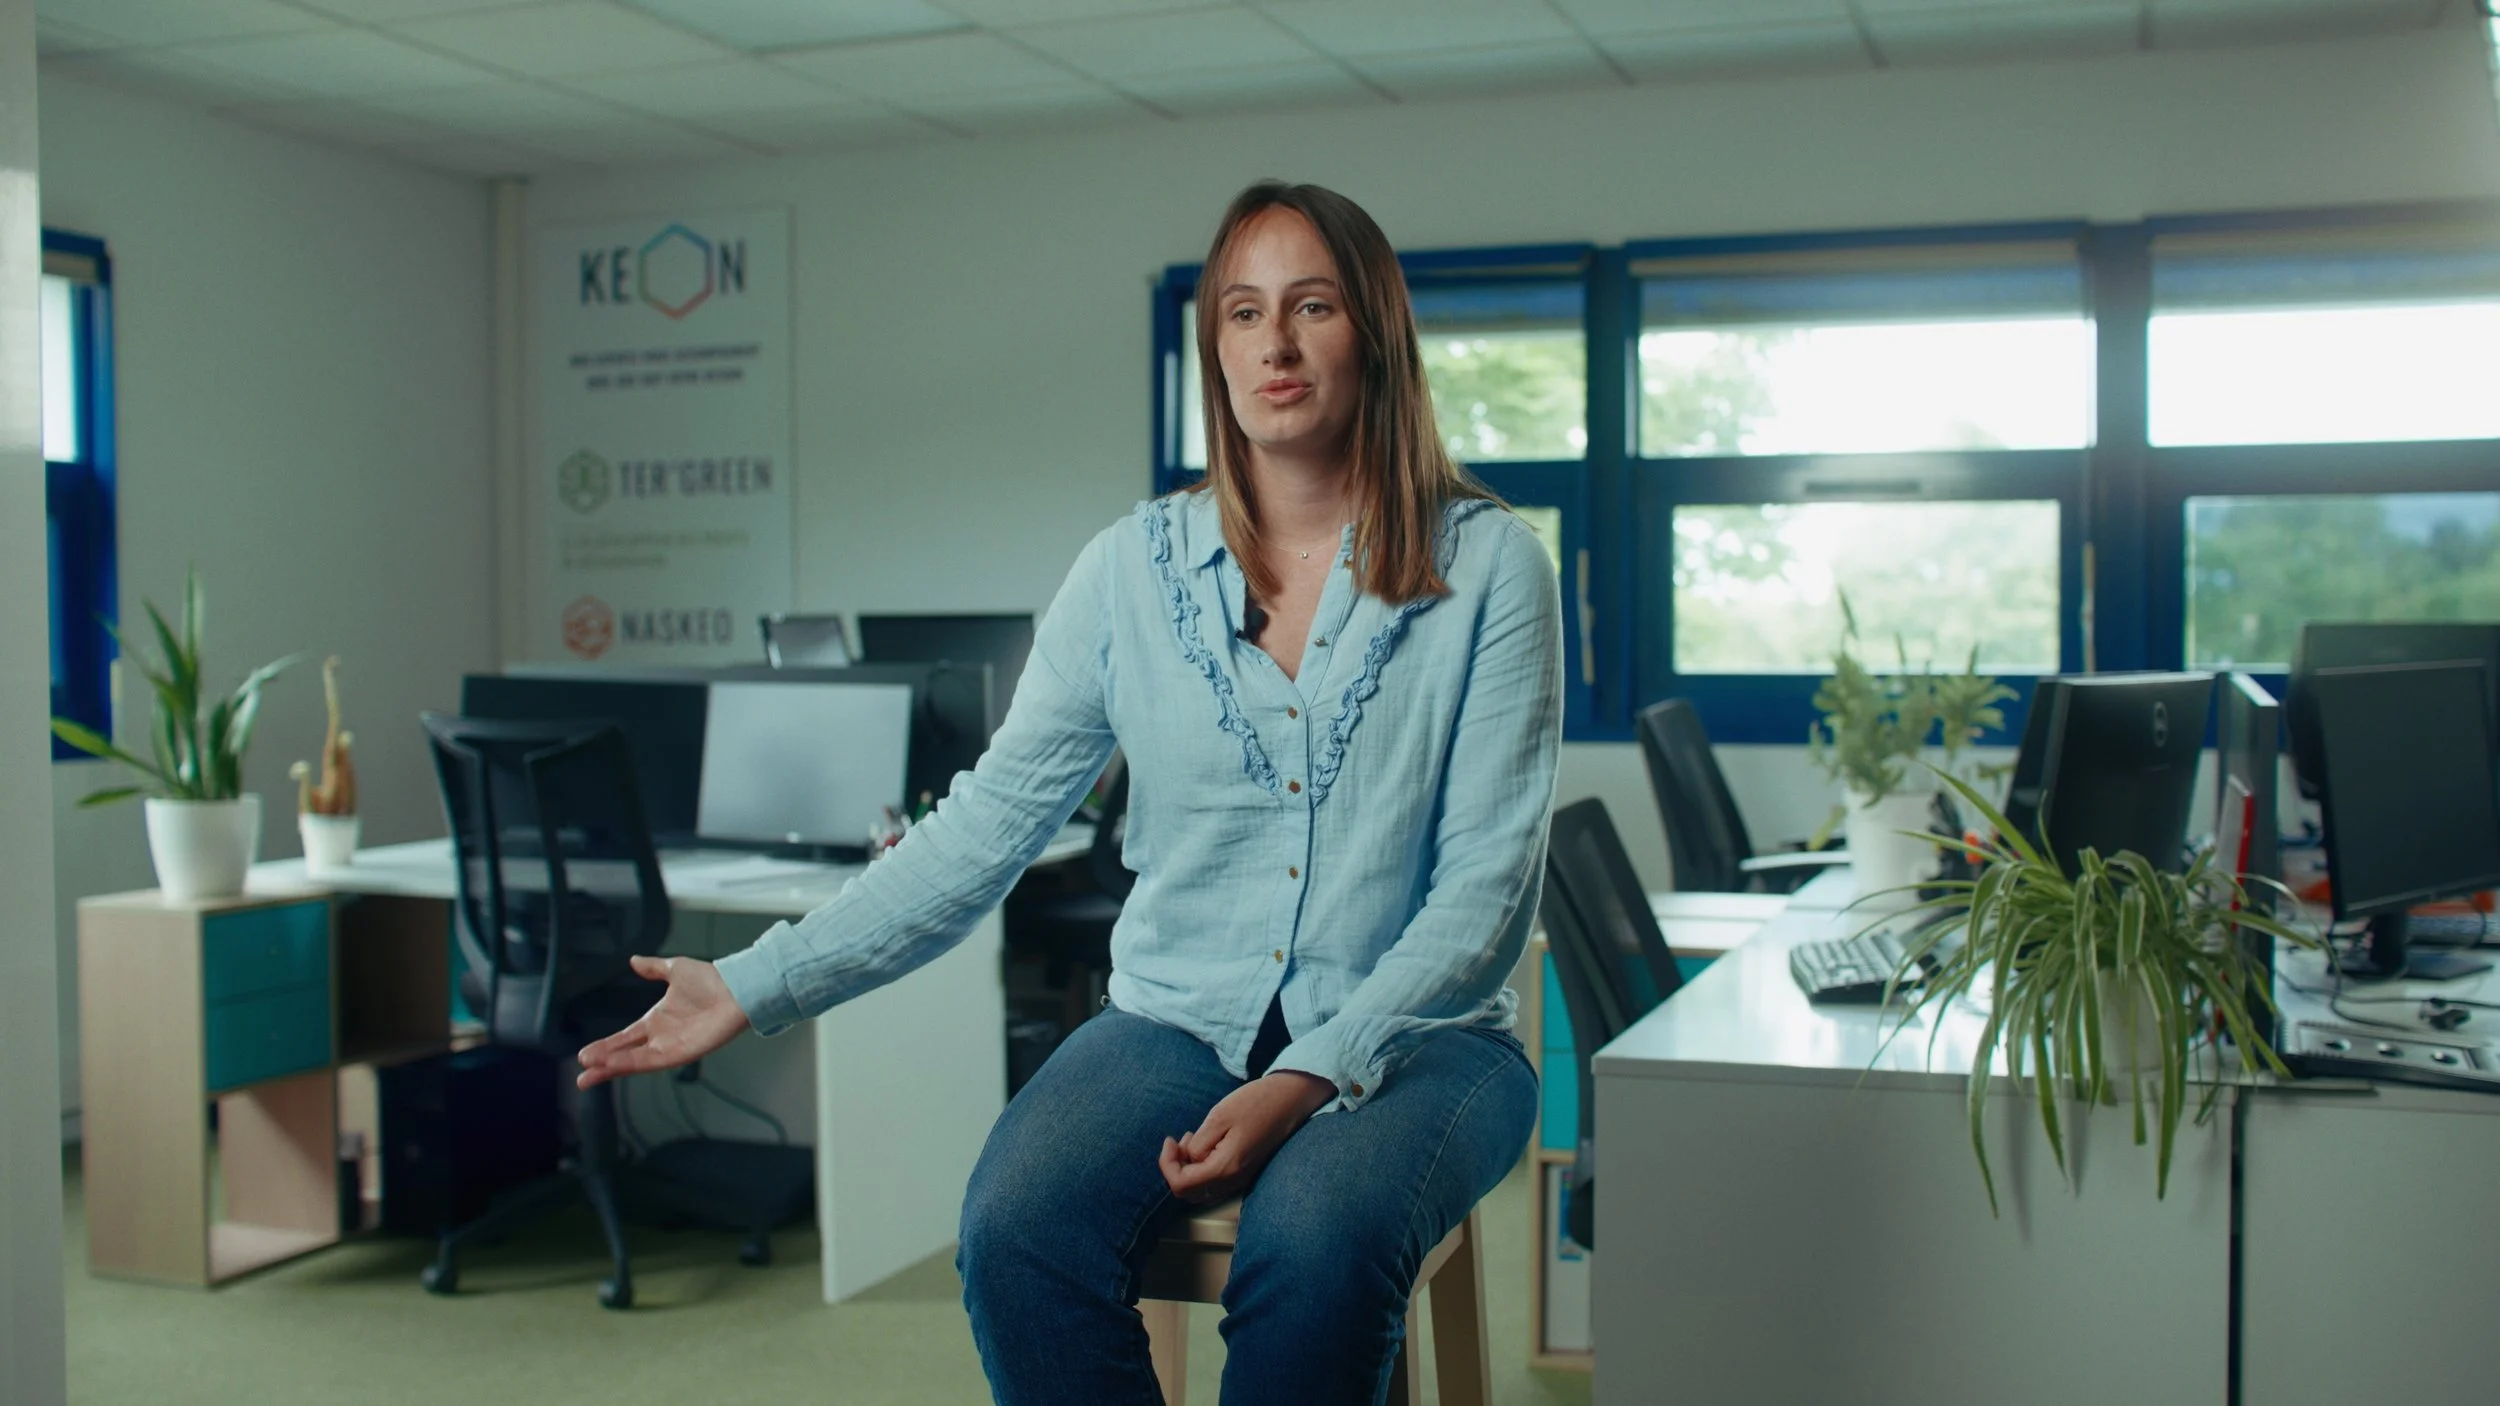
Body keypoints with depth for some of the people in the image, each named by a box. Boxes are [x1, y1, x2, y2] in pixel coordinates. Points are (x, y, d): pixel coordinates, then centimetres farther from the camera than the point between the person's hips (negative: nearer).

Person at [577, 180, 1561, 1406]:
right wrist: (754, 987, -2)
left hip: (1415, 1039, -2)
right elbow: (986, 828, 4)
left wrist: (1313, 1077, -19)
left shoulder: (1487, 565, -2)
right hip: (1176, 1022, 2)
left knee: (1314, 1240, -34)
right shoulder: (1133, 566, 5)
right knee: (1017, 1229, -27)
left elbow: (1487, 881, -7)